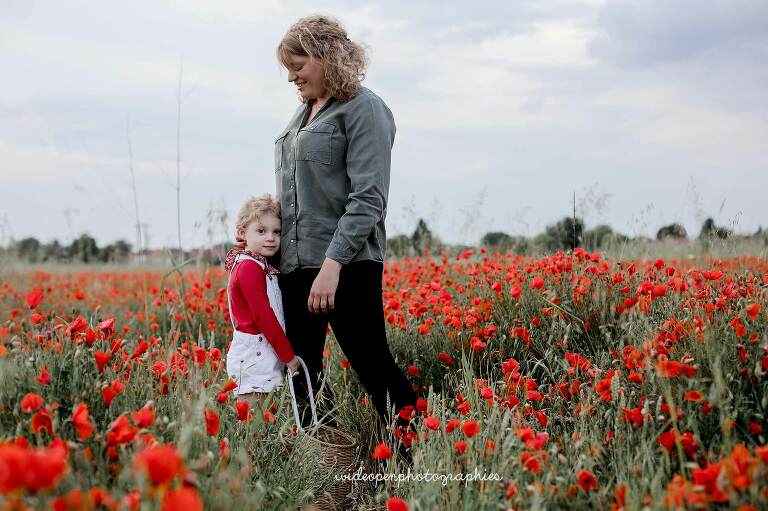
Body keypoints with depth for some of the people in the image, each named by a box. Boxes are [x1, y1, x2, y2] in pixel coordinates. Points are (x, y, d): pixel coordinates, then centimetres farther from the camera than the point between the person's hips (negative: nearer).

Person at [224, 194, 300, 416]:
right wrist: (288, 356, -13)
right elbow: (263, 317, -17)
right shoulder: (249, 267, -13)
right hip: (253, 357, -9)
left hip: (263, 355, 9)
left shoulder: (259, 266, 16)